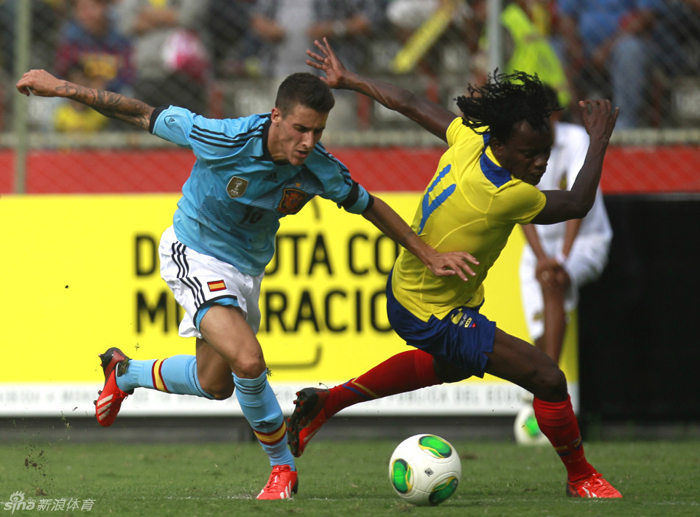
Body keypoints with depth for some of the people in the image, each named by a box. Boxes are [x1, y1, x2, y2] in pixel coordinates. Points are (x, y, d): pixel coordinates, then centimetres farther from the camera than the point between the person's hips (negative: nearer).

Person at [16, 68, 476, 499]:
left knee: (216, 385, 17)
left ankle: (125, 373, 46)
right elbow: (145, 116, -20)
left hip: (247, 268, 6)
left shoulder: (319, 170, -20)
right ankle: (282, 465, -2)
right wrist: (60, 87, -16)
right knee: (248, 361, -25)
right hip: (195, 255, -6)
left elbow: (368, 206, -1)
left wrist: (429, 254, 0)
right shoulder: (224, 139, -31)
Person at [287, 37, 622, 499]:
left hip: (409, 285, 9)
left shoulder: (470, 138, -16)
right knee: (547, 378, -11)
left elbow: (409, 104, -2)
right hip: (432, 316, -9)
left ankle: (328, 402, 44)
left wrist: (348, 80, 12)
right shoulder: (505, 197, -37)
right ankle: (580, 477, 12)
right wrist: (600, 141, -9)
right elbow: (577, 204, -21)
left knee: (450, 366, 39)